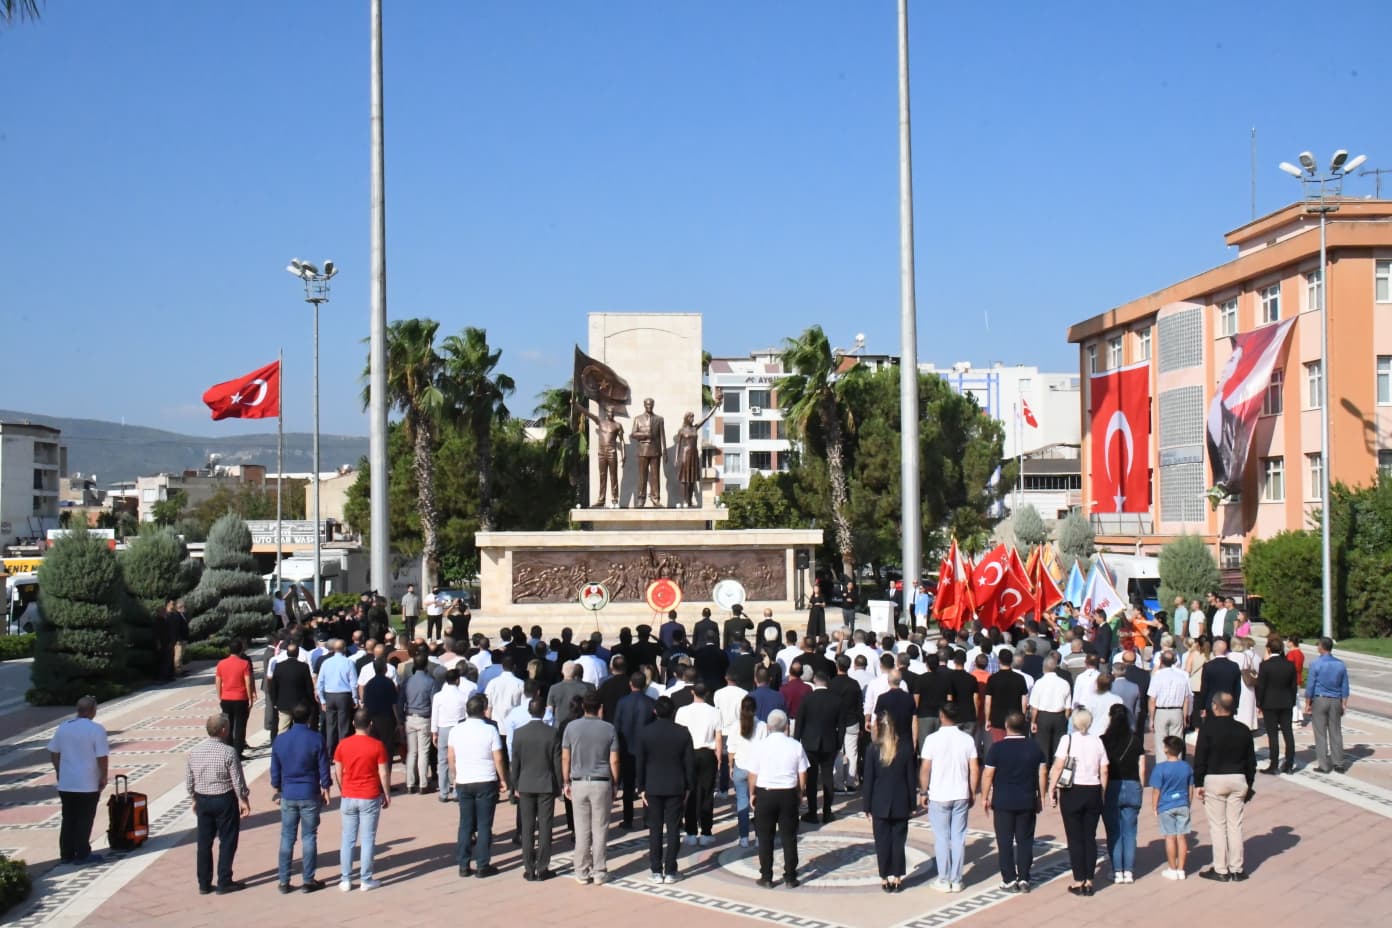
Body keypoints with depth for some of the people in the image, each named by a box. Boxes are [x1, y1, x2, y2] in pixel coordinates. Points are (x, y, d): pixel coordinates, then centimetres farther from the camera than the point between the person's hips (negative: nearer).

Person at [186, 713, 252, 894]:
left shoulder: (195, 751, -1)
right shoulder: (228, 752, -17)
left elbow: (188, 780, 7)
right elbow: (237, 781, -13)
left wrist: (194, 799, 20)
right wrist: (244, 800, 0)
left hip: (202, 800, 5)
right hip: (224, 799, -5)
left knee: (204, 842, 12)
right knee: (227, 841, 7)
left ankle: (204, 884, 18)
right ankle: (224, 883, 9)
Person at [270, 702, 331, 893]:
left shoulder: (280, 740, -2)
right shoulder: (316, 739, -10)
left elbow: (275, 771, 5)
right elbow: (323, 768, -6)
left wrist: (278, 790, 19)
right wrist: (325, 790, 7)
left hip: (288, 795, 2)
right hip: (310, 795, -2)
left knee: (287, 838, 9)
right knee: (309, 837, 6)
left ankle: (284, 881, 11)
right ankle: (308, 880, 9)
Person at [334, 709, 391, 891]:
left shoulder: (343, 745, -2)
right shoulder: (377, 746, -10)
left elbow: (337, 772, 4)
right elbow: (383, 774, -8)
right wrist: (387, 795, 5)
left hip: (348, 797, 3)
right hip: (370, 798, -2)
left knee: (347, 839, 10)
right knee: (368, 839, 4)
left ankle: (345, 880, 12)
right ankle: (365, 880, 7)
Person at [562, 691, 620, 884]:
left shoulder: (572, 727, -3)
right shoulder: (609, 729, -3)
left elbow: (565, 758, 0)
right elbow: (614, 761, -1)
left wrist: (567, 783, 9)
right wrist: (614, 785, 9)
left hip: (579, 783, 1)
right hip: (601, 783, 0)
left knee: (581, 830, 6)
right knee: (600, 830, 6)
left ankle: (582, 872, 10)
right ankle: (599, 872, 8)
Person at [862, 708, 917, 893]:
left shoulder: (873, 749, -9)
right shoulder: (905, 748, -5)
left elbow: (868, 779, -6)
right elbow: (911, 778, -1)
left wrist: (867, 806, 1)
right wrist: (912, 803, 8)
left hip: (880, 804, -1)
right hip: (901, 804, 1)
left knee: (882, 841, 6)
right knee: (899, 840, 8)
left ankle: (885, 878, 8)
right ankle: (897, 877, 10)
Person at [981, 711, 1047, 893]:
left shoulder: (997, 748, -9)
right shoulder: (1035, 747, 0)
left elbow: (988, 774, -7)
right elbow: (1043, 773, 4)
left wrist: (985, 797, 3)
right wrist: (1041, 797, 13)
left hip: (1003, 803, -2)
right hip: (1027, 802, 2)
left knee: (1005, 842, 5)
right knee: (1025, 840, 10)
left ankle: (1009, 880, 4)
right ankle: (1024, 879, 9)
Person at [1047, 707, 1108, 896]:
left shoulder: (1068, 740, -8)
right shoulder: (1097, 741, 3)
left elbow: (1058, 767, -13)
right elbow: (1104, 771, 3)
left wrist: (1051, 790, -6)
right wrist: (1102, 794, 13)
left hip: (1072, 792, -3)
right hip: (1093, 792, 3)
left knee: (1075, 838, 3)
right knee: (1090, 837, 9)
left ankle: (1078, 882, 5)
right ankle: (1089, 881, 11)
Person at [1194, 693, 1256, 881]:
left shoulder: (1208, 728, -9)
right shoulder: (1243, 730, 4)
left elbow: (1200, 758, -9)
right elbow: (1251, 761, 10)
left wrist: (1198, 784, -2)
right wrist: (1249, 784, 19)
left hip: (1214, 779, -4)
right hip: (1238, 780, 4)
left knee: (1217, 826, 3)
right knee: (1235, 825, 9)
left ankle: (1220, 870, 5)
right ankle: (1236, 869, 12)